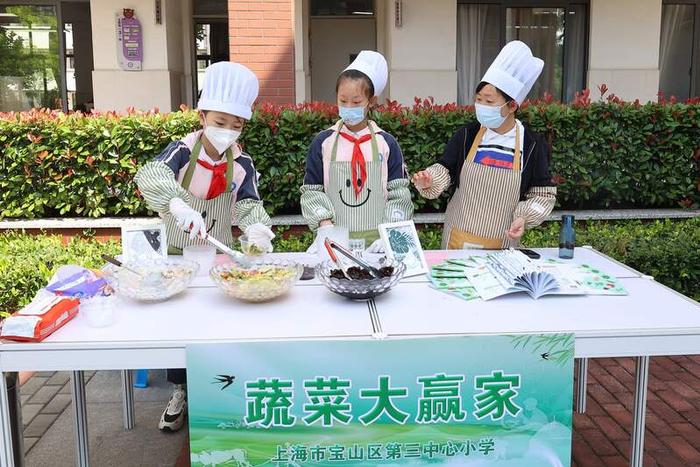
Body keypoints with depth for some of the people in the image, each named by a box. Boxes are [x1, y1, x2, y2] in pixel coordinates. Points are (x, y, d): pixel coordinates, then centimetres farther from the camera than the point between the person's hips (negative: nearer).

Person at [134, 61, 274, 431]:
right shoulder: (184, 150, -16)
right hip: (179, 254, -1)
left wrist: (257, 226, -37)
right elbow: (150, 175, -34)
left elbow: (248, 204, -12)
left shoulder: (242, 165, -7)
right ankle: (180, 391, 27)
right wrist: (177, 204, -55)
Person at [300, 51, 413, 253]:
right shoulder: (323, 142, 3)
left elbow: (399, 194, 2)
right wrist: (324, 225, -9)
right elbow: (312, 191, 4)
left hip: (377, 241, 0)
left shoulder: (386, 143, 2)